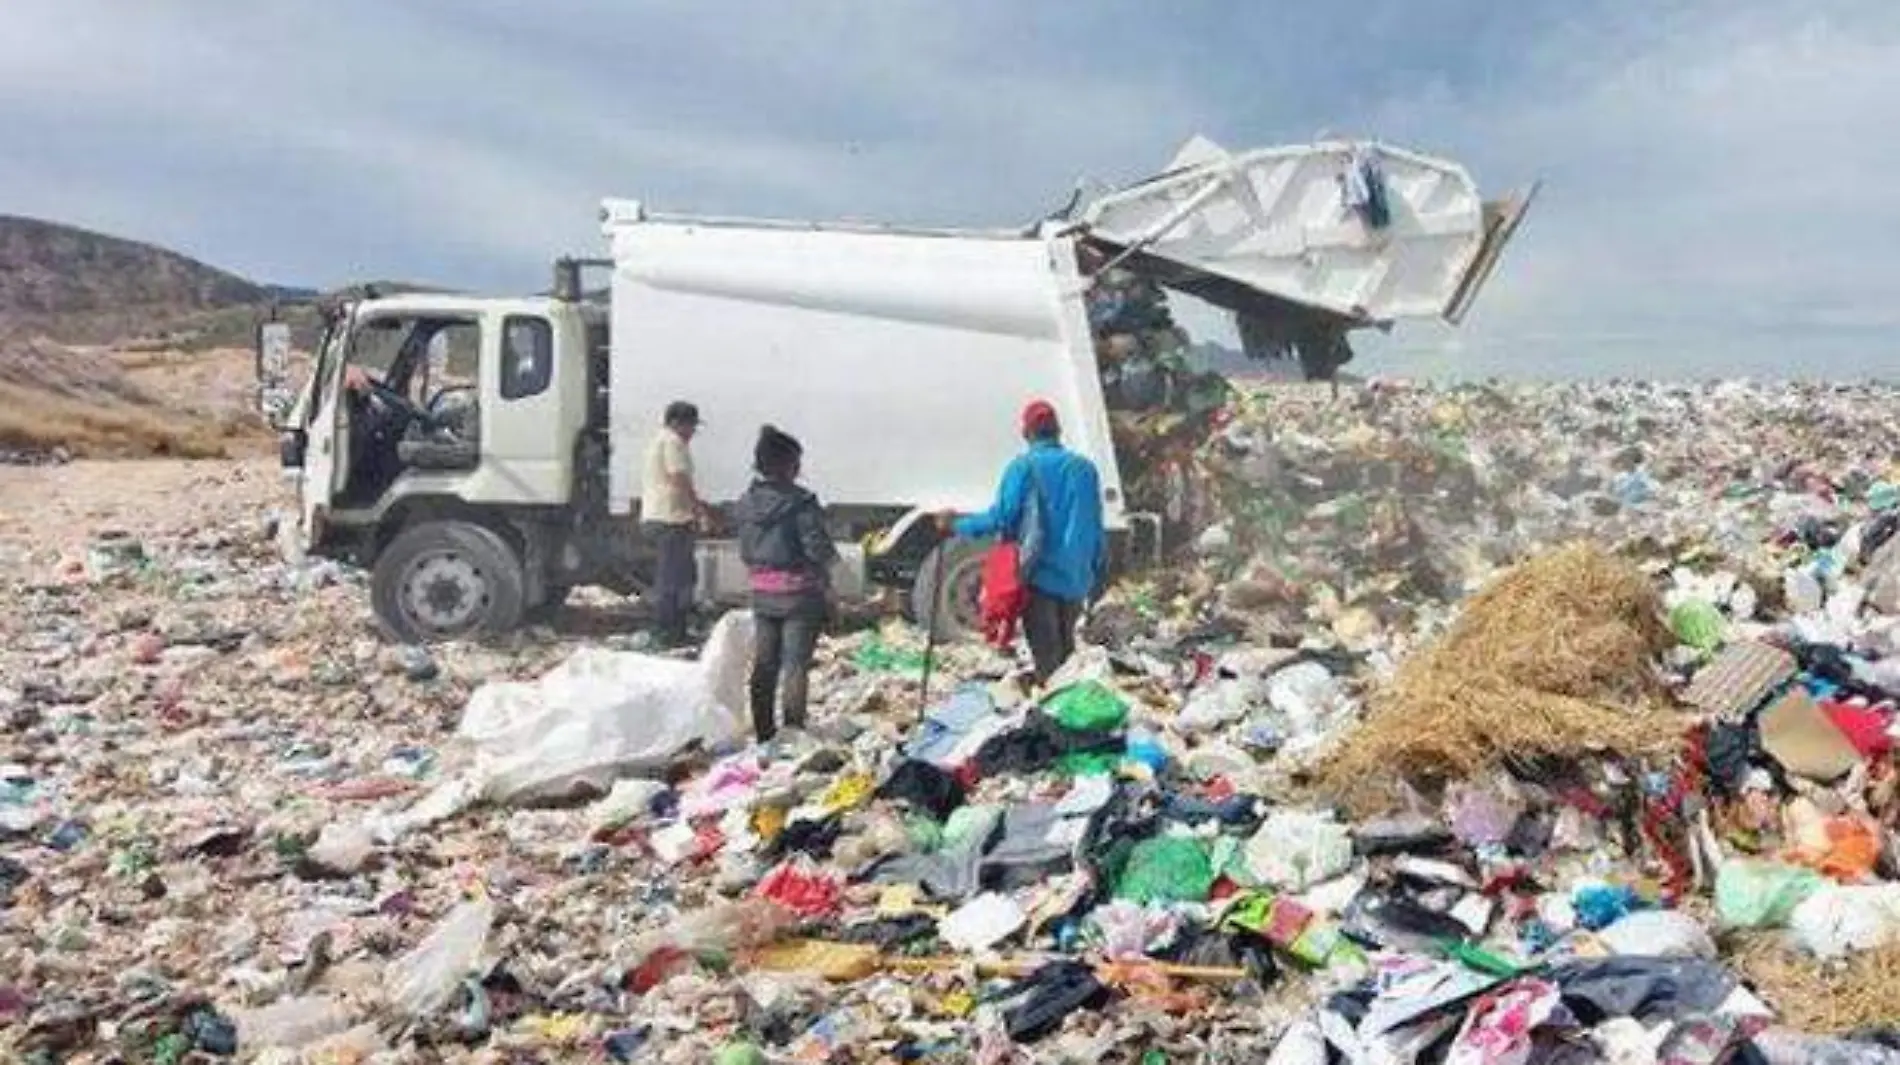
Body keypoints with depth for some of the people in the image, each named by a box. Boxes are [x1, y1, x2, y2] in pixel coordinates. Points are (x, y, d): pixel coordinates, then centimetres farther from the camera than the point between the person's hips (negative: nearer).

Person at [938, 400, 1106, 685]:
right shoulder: (1085, 468, 7)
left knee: (1046, 655, 0)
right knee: (1066, 650, 18)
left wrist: (956, 526, 3)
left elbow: (1000, 519, -11)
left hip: (1040, 576, -4)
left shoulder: (1023, 467, -7)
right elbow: (1096, 528, 8)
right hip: (1075, 579, 4)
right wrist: (1098, 574, 18)